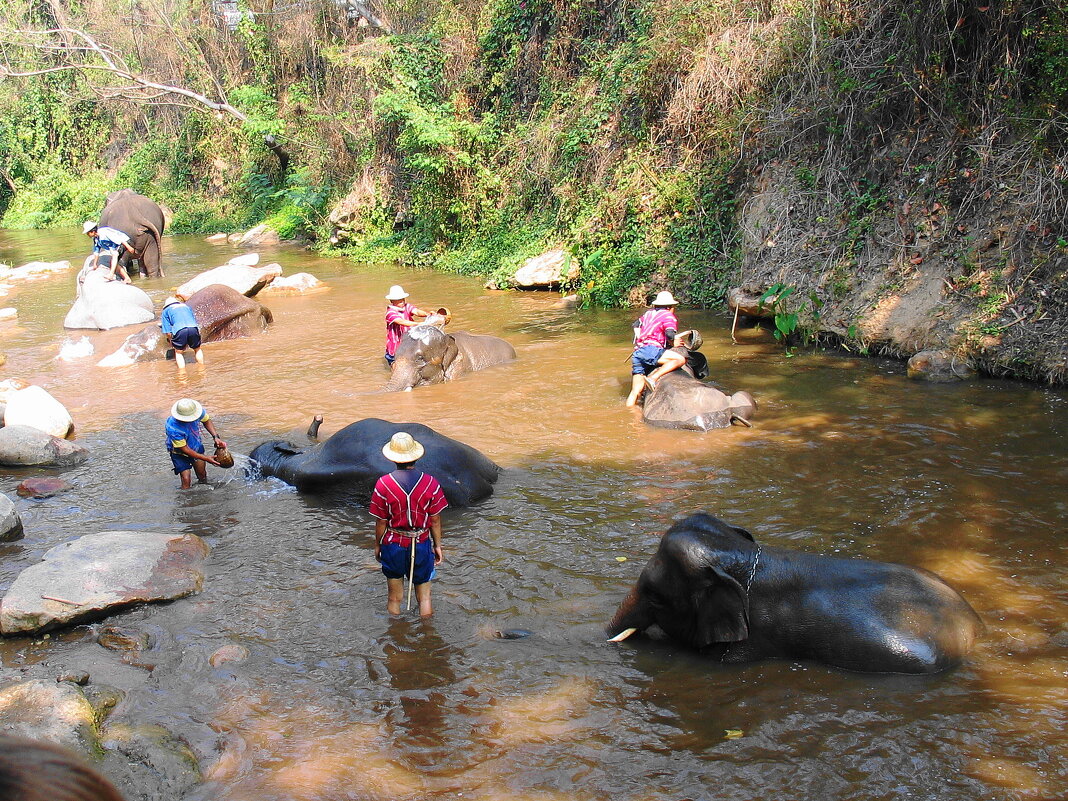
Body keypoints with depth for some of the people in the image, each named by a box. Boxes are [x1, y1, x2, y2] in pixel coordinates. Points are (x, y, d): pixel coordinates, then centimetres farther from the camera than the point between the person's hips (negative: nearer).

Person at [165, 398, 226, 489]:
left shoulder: (197, 409, -28)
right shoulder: (173, 428, -40)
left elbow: (206, 421, -3)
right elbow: (184, 449, -29)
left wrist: (215, 437, -18)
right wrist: (206, 459, -27)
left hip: (196, 446, 5)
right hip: (180, 453, -5)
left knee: (202, 476, 12)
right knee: (186, 481, -12)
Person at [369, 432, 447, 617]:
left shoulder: (383, 484, -13)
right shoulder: (430, 483, -11)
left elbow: (381, 522, -6)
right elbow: (435, 520, -3)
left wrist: (377, 545, 9)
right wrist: (437, 545, 10)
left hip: (393, 545, 0)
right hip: (422, 545, 0)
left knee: (394, 599, 14)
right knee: (424, 597, 14)